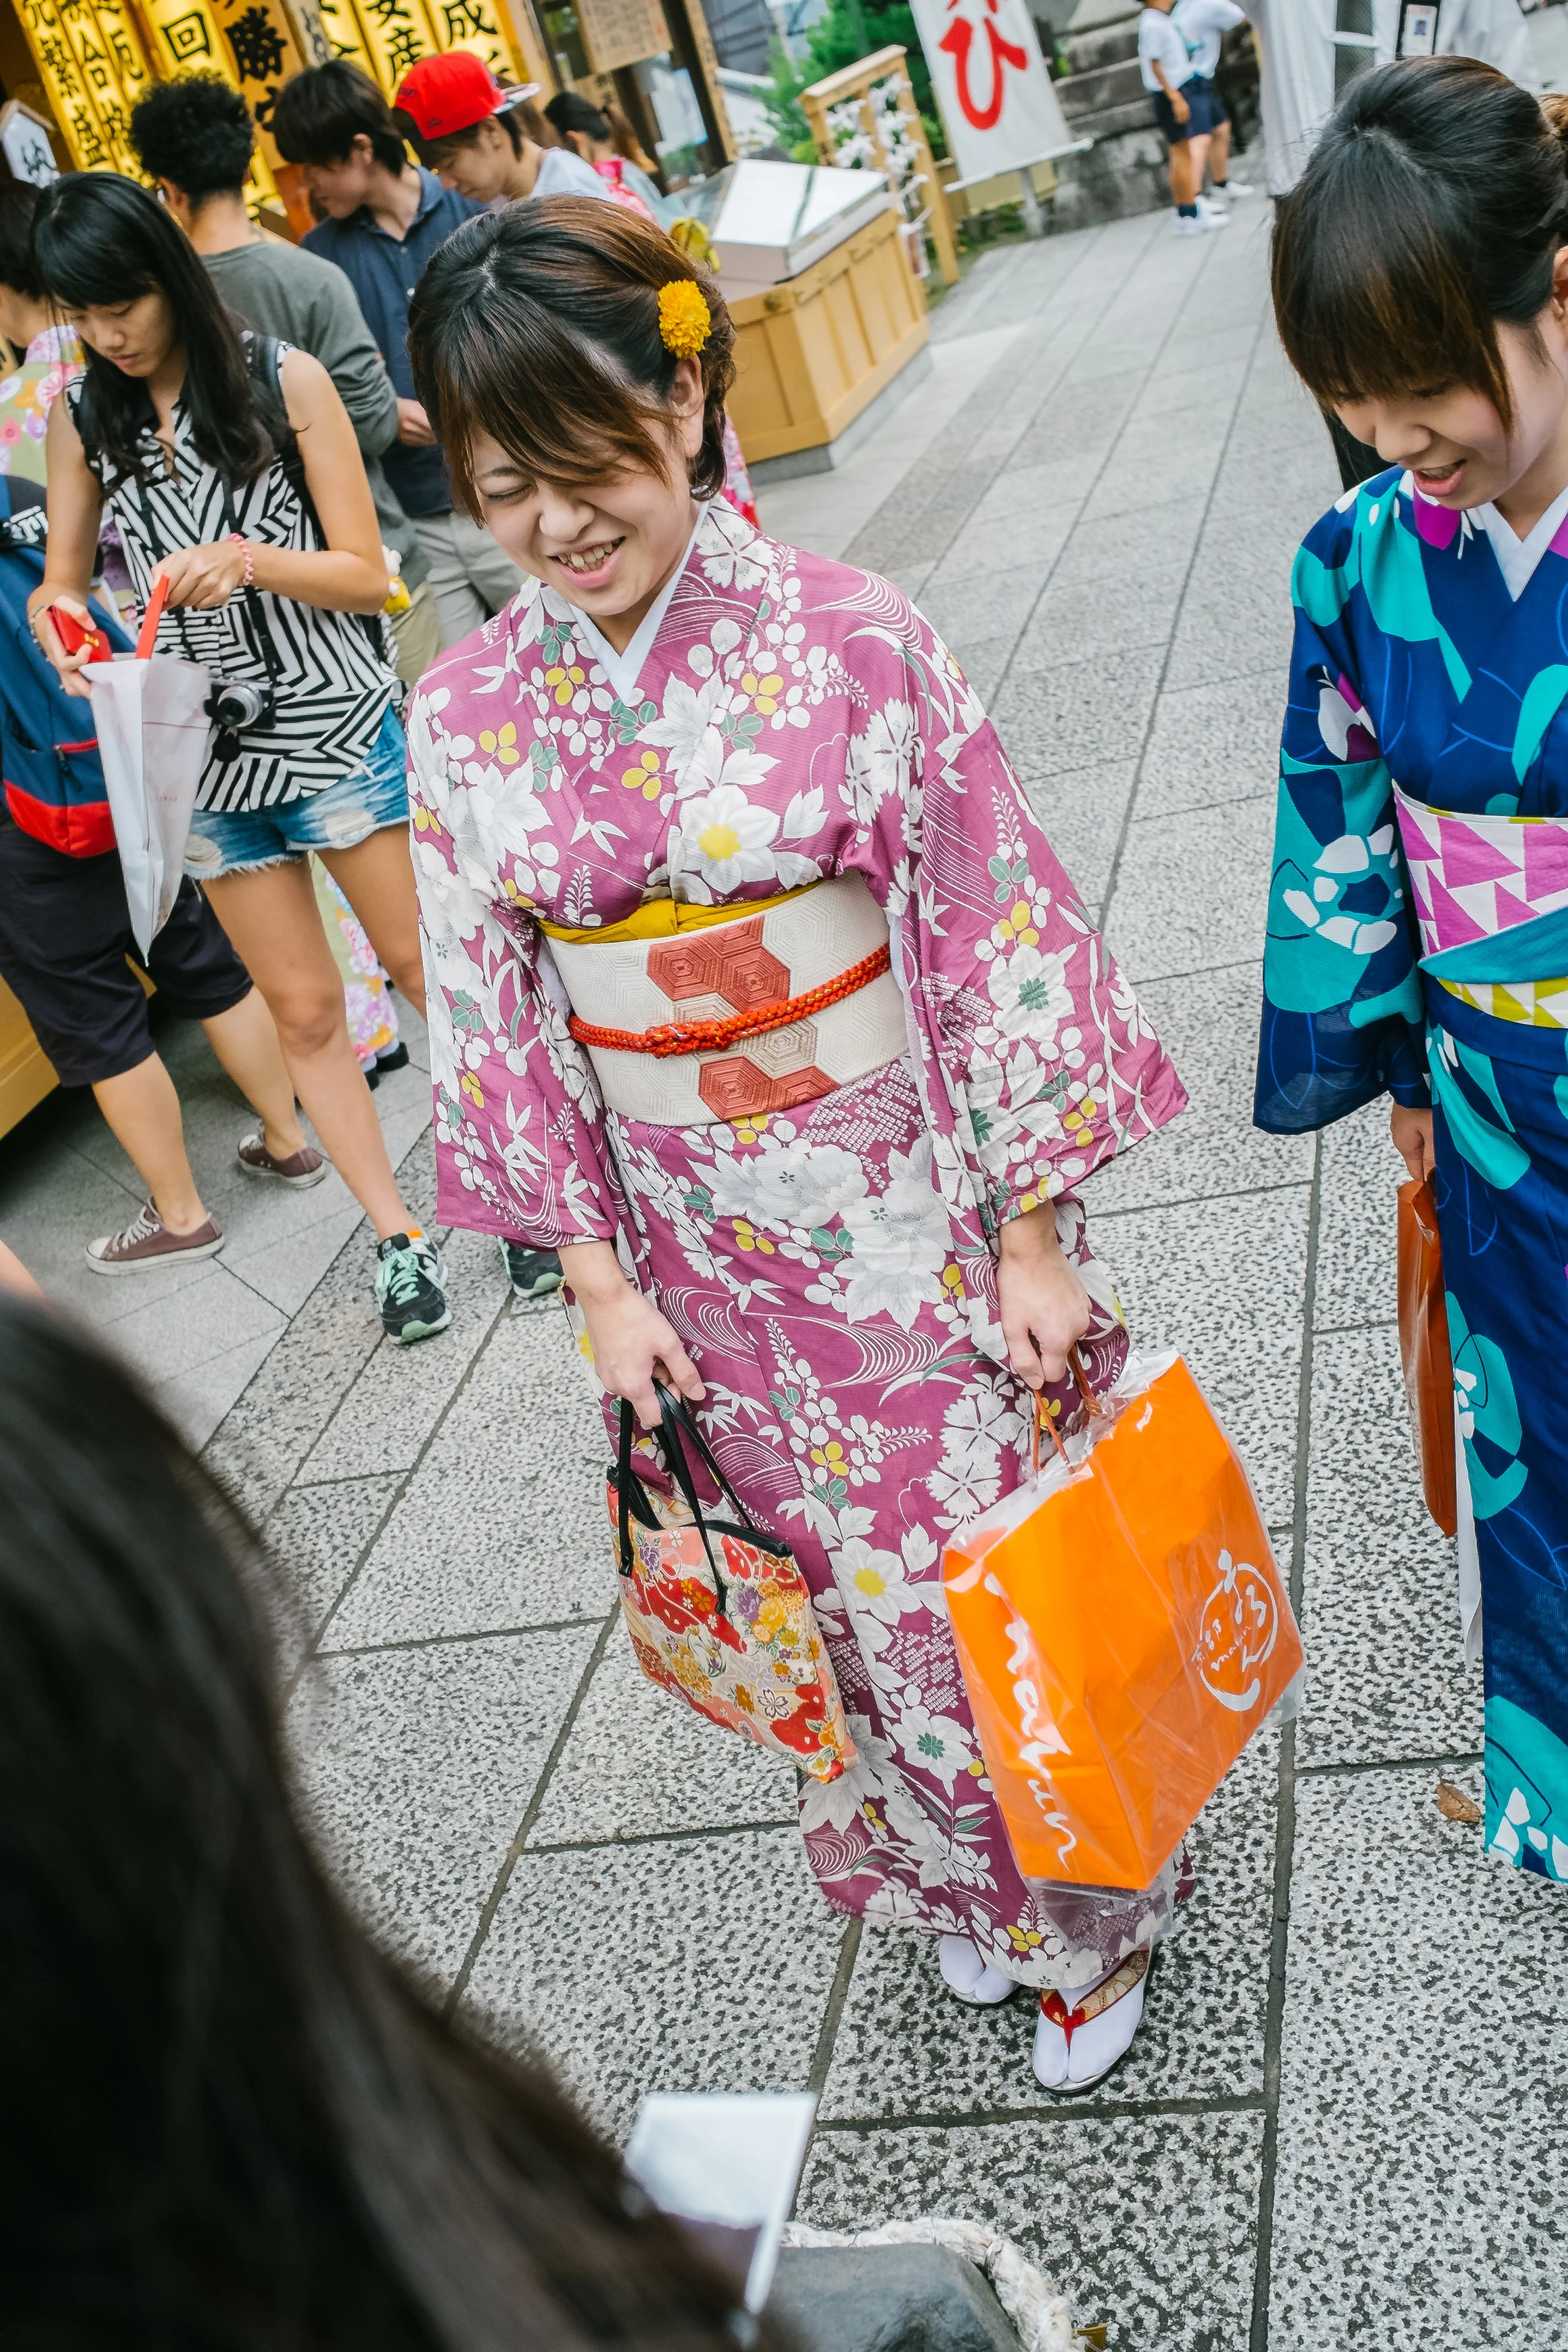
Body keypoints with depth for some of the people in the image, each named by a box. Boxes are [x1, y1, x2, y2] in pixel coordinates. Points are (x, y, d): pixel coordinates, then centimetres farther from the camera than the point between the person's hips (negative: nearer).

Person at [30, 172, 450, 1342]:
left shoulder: (283, 380, -8)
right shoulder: (80, 414, 3)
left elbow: (366, 575, -9)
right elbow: (62, 578, 10)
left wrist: (249, 560, -26)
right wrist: (59, 615, -13)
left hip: (334, 721, -3)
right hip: (207, 748, 4)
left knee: (423, 963, 7)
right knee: (304, 1009, 10)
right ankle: (398, 1235, 23)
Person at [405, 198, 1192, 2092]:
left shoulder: (849, 642, -14)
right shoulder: (469, 714, -5)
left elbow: (995, 932, -10)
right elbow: (495, 1009, 0)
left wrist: (1033, 1230, -9)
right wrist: (597, 1273, 0)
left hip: (903, 1201, -2)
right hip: (706, 1240, 3)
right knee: (862, 1585, 18)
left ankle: (1086, 1905, 38)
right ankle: (965, 1875, 46)